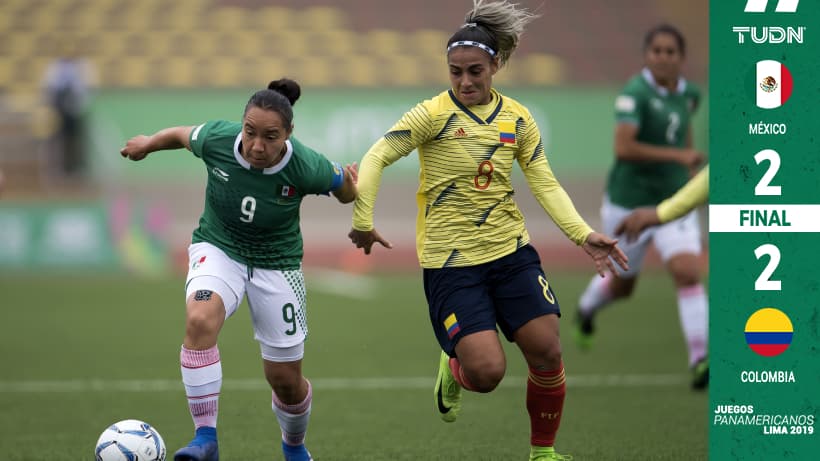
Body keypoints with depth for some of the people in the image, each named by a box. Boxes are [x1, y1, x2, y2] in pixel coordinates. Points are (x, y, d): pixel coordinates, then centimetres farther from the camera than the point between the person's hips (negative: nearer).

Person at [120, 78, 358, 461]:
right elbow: (183, 135, 4)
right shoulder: (216, 139, -22)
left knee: (286, 379, 6)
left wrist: (350, 189, -16)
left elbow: (342, 185, 0)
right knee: (200, 320, -33)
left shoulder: (306, 167, -25)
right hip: (218, 249, 0)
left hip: (277, 262, 0)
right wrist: (149, 143, 16)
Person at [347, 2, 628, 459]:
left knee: (547, 353, -4)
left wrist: (584, 234, -7)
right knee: (487, 371, -13)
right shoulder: (433, 114, -9)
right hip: (451, 261, -4)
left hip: (512, 251, 4)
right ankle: (453, 369, 24)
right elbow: (376, 159, -10)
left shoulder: (518, 118, 4)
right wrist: (363, 221, -18)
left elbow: (546, 185, 4)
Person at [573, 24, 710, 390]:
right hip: (629, 202, -4)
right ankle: (586, 308, 51)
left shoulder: (689, 94, 2)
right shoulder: (635, 93, -19)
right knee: (622, 284, 15)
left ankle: (700, 359, -19)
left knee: (687, 272, -18)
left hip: (674, 202, 4)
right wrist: (677, 155, -32)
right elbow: (623, 147, -30)